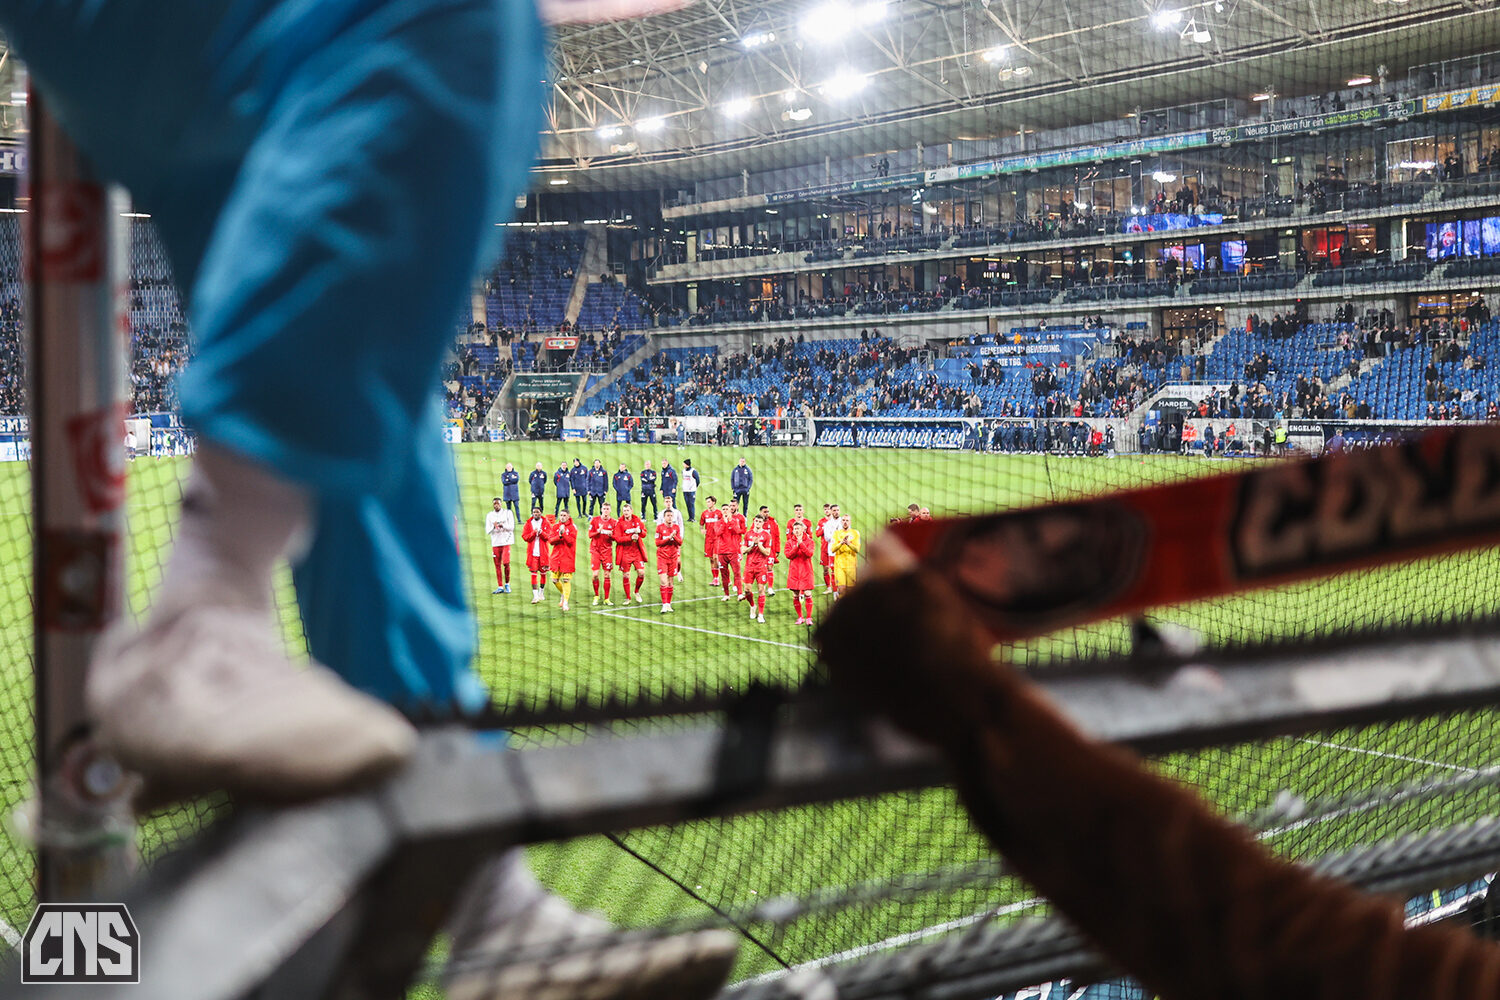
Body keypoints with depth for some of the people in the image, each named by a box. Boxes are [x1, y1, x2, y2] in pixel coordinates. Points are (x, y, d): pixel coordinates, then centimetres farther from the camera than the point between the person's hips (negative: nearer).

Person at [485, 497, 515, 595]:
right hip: (495, 543, 3)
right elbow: (487, 531, 5)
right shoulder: (489, 515, 9)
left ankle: (507, 584, 7)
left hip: (506, 541, -3)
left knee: (506, 563, -11)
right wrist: (493, 527, -15)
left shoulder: (508, 513, 3)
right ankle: (500, 587, 7)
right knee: (497, 565, 2)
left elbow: (512, 527, -3)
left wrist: (502, 525, -20)